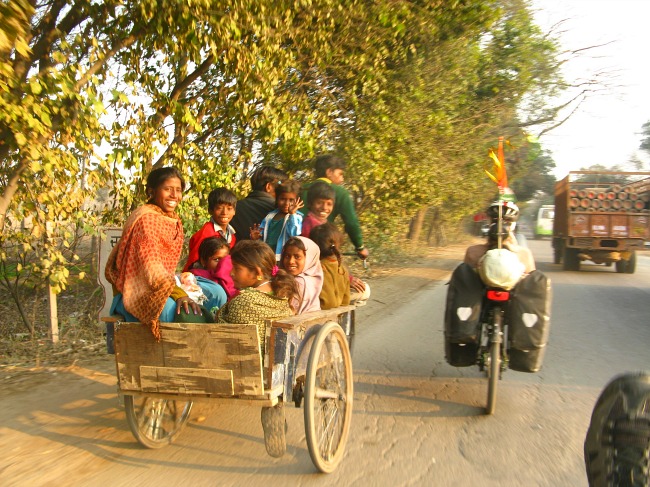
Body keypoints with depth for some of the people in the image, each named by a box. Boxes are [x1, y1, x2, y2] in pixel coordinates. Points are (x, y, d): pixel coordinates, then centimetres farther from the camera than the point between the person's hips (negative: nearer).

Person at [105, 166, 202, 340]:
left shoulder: (175, 222, 13)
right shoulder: (146, 219, -14)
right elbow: (151, 267, -22)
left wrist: (180, 291, -3)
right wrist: (178, 293, -30)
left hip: (164, 288, 9)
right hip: (137, 295, -9)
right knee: (185, 312, -33)